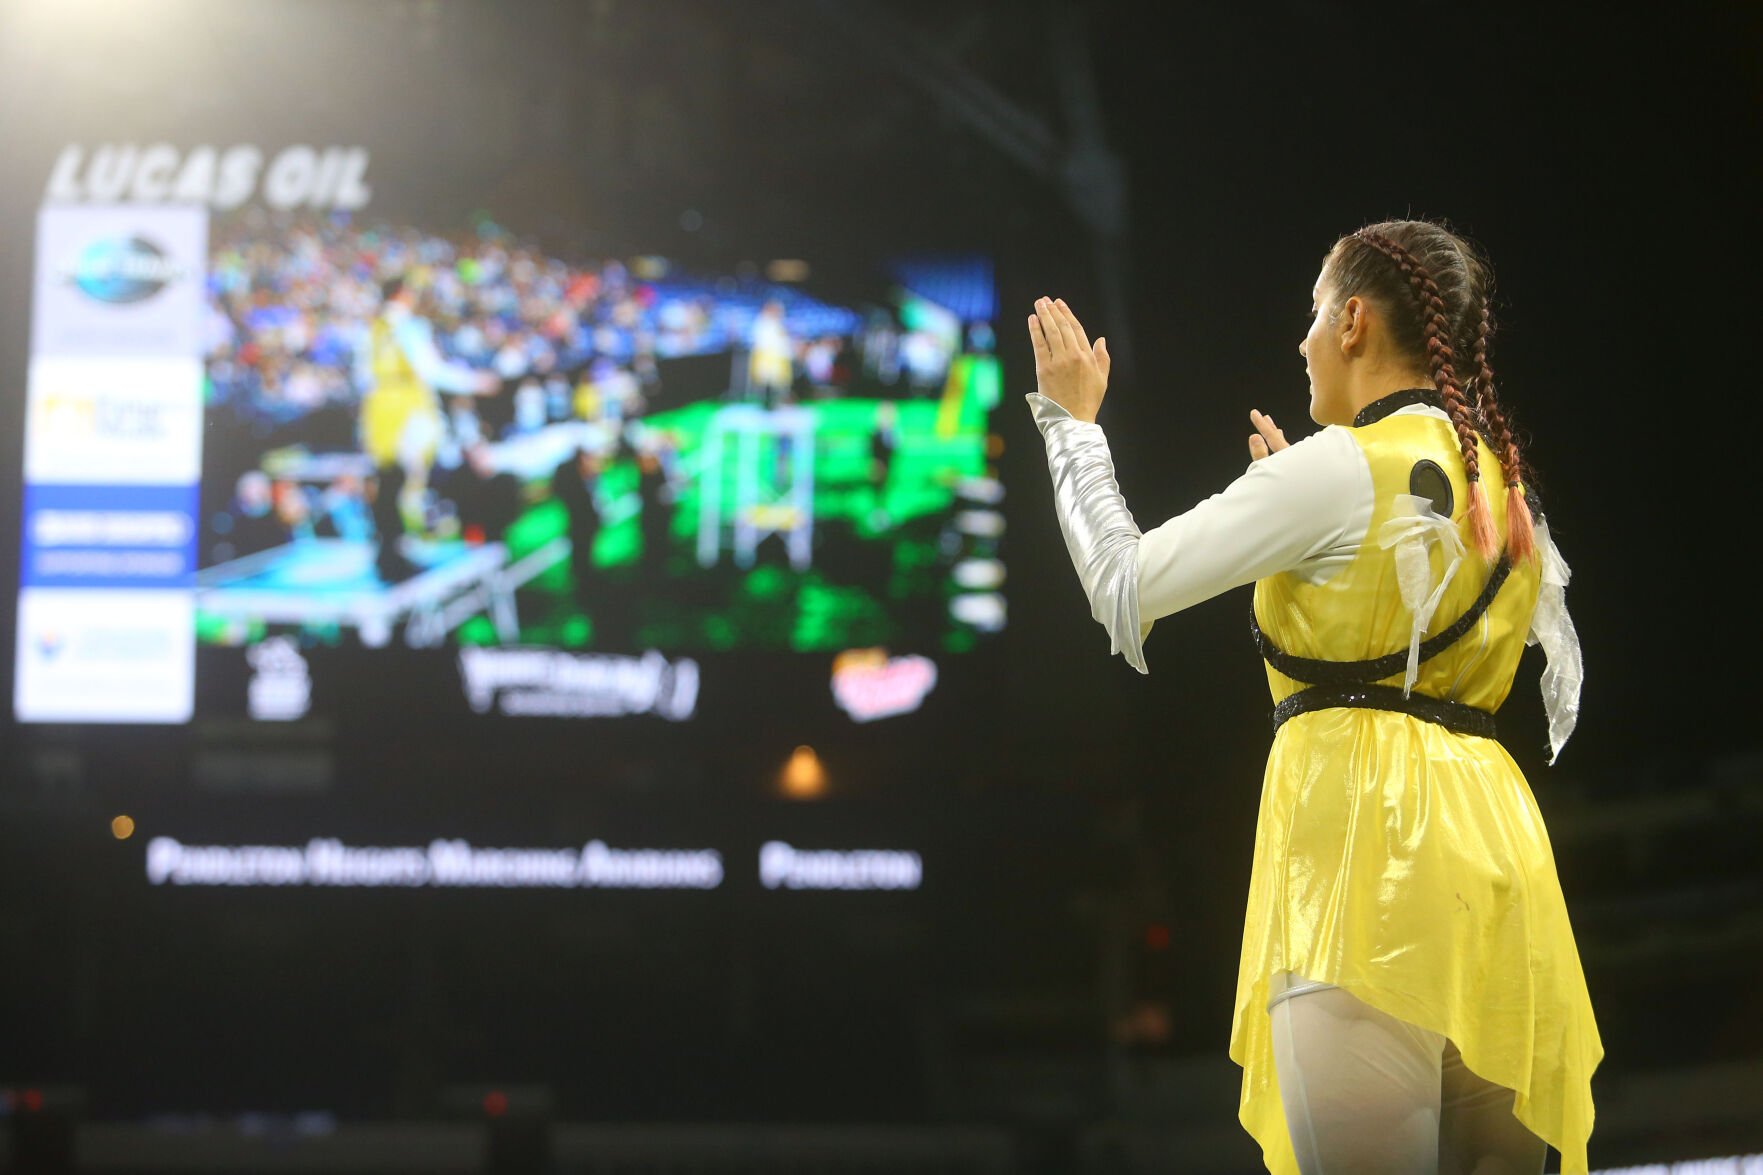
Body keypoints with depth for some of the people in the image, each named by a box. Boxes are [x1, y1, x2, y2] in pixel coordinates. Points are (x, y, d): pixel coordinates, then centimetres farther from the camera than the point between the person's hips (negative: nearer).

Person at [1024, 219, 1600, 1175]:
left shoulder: (1339, 467, -6)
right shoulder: (1500, 485, 17)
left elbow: (1127, 588, -3)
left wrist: (1072, 418, 10)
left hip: (1369, 822, -8)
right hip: (1488, 829, 8)